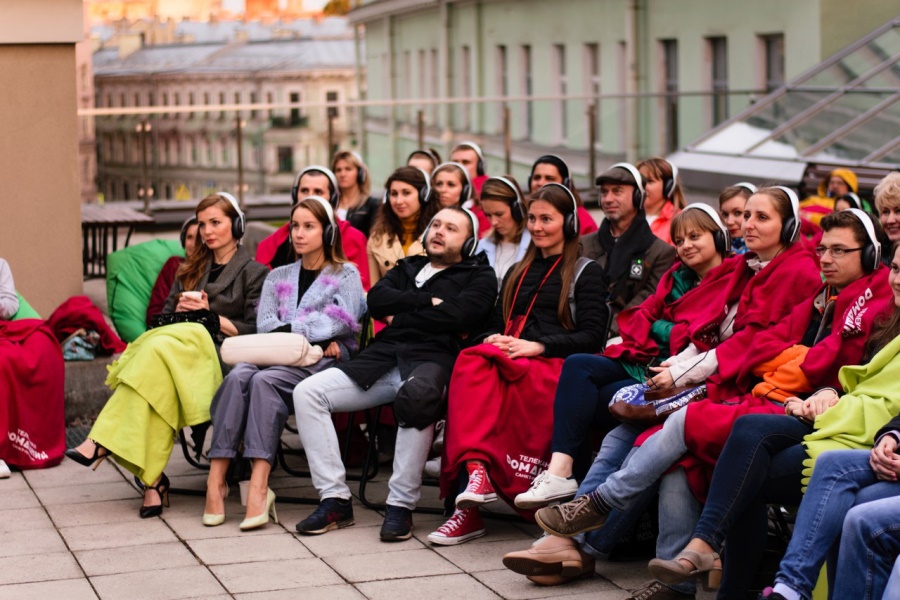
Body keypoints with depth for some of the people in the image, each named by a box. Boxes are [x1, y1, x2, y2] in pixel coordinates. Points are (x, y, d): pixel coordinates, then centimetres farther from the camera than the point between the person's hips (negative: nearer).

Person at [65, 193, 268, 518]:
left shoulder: (253, 272, 11)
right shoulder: (190, 270, 28)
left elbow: (254, 331, 0)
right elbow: (163, 318, 23)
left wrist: (210, 315, -6)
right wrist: (180, 311, 2)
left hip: (220, 357, -4)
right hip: (180, 352, 4)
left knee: (160, 349, -35)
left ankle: (102, 443, -39)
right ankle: (153, 479, -41)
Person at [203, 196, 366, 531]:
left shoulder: (346, 275, 17)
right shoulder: (278, 278, 28)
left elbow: (343, 319, -3)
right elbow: (264, 324, 10)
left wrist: (290, 329, -5)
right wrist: (314, 337, -7)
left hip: (322, 365, -4)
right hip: (276, 358, 4)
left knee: (264, 380, -35)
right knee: (239, 375, -32)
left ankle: (258, 486, -45)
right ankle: (216, 478, -39)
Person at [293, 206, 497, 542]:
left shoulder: (478, 275, 15)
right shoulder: (408, 268, 31)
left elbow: (457, 315, -5)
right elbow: (377, 300, 11)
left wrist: (401, 315, 5)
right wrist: (427, 301, 2)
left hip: (432, 359, -6)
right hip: (383, 358, 6)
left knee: (416, 399, -42)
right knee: (308, 392, -14)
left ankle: (401, 506, -31)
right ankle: (334, 499, -15)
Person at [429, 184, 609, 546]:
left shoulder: (586, 273, 12)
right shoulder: (518, 273, 31)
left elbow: (592, 337, -1)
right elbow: (496, 323, 26)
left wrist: (537, 346, -13)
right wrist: (492, 339, 0)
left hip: (554, 367, -4)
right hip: (509, 360, 5)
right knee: (473, 365, -34)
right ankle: (476, 470, -50)